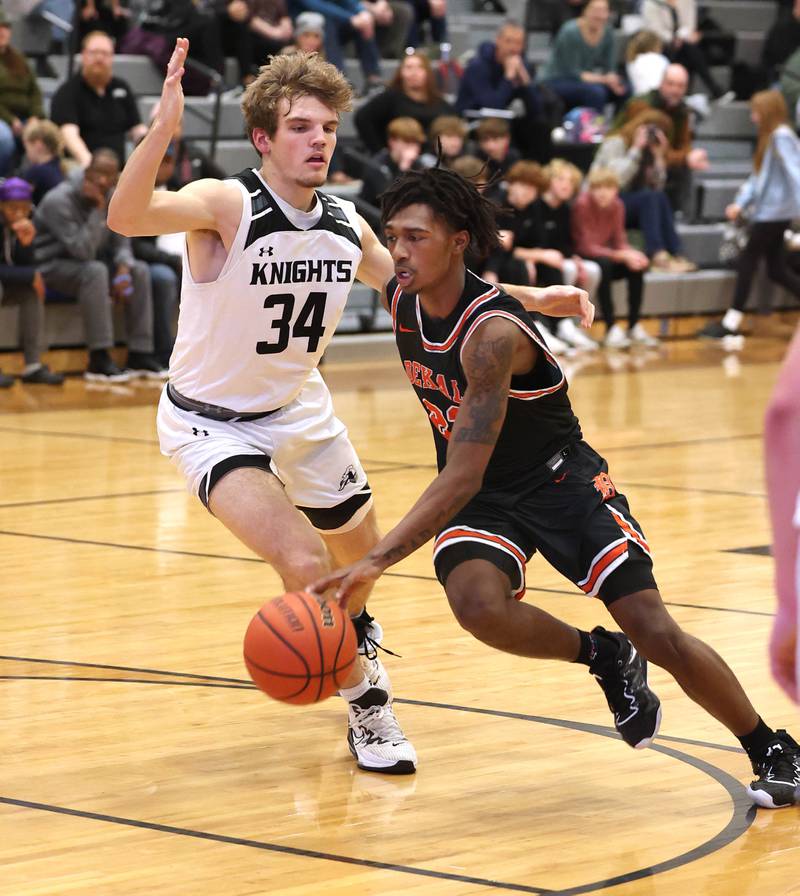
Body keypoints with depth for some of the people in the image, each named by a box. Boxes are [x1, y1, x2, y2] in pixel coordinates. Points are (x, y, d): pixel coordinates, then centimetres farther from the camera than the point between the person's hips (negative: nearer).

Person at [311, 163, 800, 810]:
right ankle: (604, 659, 0)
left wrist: (378, 560, -46)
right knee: (476, 602, -29)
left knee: (659, 636, -9)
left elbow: (463, 477, -38)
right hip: (481, 495, 5)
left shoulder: (492, 334, -31)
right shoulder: (399, 299, -9)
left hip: (561, 479, -5)